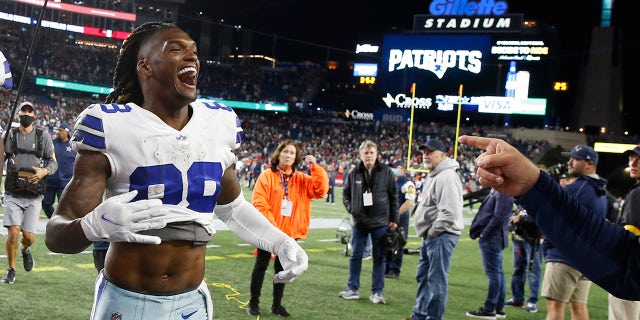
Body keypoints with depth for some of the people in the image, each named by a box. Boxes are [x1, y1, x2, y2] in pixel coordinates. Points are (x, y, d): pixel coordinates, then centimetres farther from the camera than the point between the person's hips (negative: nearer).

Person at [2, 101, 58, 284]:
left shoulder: (43, 137, 7)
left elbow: (53, 162, 7)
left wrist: (45, 171, -14)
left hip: (34, 196, 0)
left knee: (29, 235, -6)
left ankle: (25, 249, 32)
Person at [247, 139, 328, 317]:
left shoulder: (302, 180, 5)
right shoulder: (266, 176, -7)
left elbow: (321, 190, -7)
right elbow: (259, 203, -13)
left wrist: (315, 168, -16)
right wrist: (271, 226, -18)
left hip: (290, 232, 4)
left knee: (282, 268, 12)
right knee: (261, 266, 6)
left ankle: (277, 305, 23)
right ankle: (254, 303, 16)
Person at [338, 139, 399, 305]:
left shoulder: (386, 172, -2)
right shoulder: (354, 173, 2)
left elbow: (394, 196, 1)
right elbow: (346, 193, 14)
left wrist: (394, 219, -2)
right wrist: (351, 208, -1)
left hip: (381, 223, -1)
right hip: (359, 222, 2)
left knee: (379, 258, 5)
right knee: (356, 256, 8)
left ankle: (377, 292, 12)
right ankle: (352, 289, 19)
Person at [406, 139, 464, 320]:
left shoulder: (446, 177, -18)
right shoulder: (434, 175, 16)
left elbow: (449, 213, -26)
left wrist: (433, 231, -16)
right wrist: (428, 233, 16)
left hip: (441, 236, -11)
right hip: (431, 236, 11)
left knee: (436, 279, -8)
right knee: (423, 276, 19)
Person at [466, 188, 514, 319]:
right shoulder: (497, 189, 13)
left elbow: (499, 217, -21)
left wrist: (484, 233, -16)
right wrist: (484, 233, 12)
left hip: (491, 238, -10)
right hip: (493, 237, 10)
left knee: (493, 273, -4)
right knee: (498, 272, 12)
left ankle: (489, 309, 0)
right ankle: (499, 308, 19)